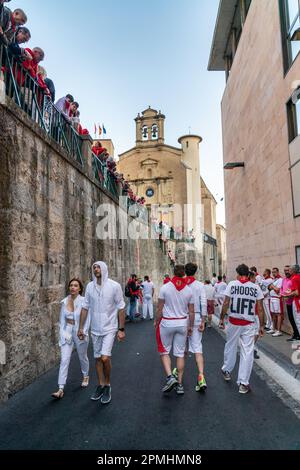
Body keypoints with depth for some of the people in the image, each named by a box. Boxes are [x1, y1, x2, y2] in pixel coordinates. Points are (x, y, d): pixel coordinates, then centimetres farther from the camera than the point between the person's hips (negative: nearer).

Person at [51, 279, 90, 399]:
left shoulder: (83, 301, -13)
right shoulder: (64, 301, -1)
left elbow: (87, 319, -12)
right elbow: (62, 319, 6)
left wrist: (84, 332, -23)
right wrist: (63, 333, -2)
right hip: (67, 333, 2)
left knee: (82, 357, 18)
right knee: (64, 360, -5)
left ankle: (85, 376, 44)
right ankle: (61, 389, 0)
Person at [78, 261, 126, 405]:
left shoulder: (114, 286, -11)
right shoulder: (90, 286, 0)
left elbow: (120, 309, -8)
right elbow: (85, 308, 6)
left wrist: (121, 329, -9)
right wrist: (81, 327, 5)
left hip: (109, 328, -4)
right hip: (95, 329, 4)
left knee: (105, 358, -14)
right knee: (98, 358, 13)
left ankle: (107, 386, 10)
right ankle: (101, 385, 31)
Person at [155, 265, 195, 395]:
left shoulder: (165, 288, -11)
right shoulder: (188, 290, -3)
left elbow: (159, 309, -8)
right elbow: (191, 312, 2)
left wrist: (156, 322, 6)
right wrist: (190, 326, 13)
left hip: (167, 323, -2)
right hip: (183, 323, 3)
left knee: (164, 352, 13)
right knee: (180, 354, 11)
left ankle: (170, 377, -3)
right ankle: (179, 384, 18)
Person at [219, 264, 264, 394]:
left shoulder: (232, 284, -5)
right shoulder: (256, 288, -1)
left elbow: (226, 303, -8)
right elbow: (260, 309, -1)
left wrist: (221, 319, 2)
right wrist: (261, 325, 7)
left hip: (234, 322, 0)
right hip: (249, 325, 0)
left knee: (230, 347, 19)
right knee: (247, 352, 5)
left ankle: (227, 371, 38)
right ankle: (243, 383, 8)